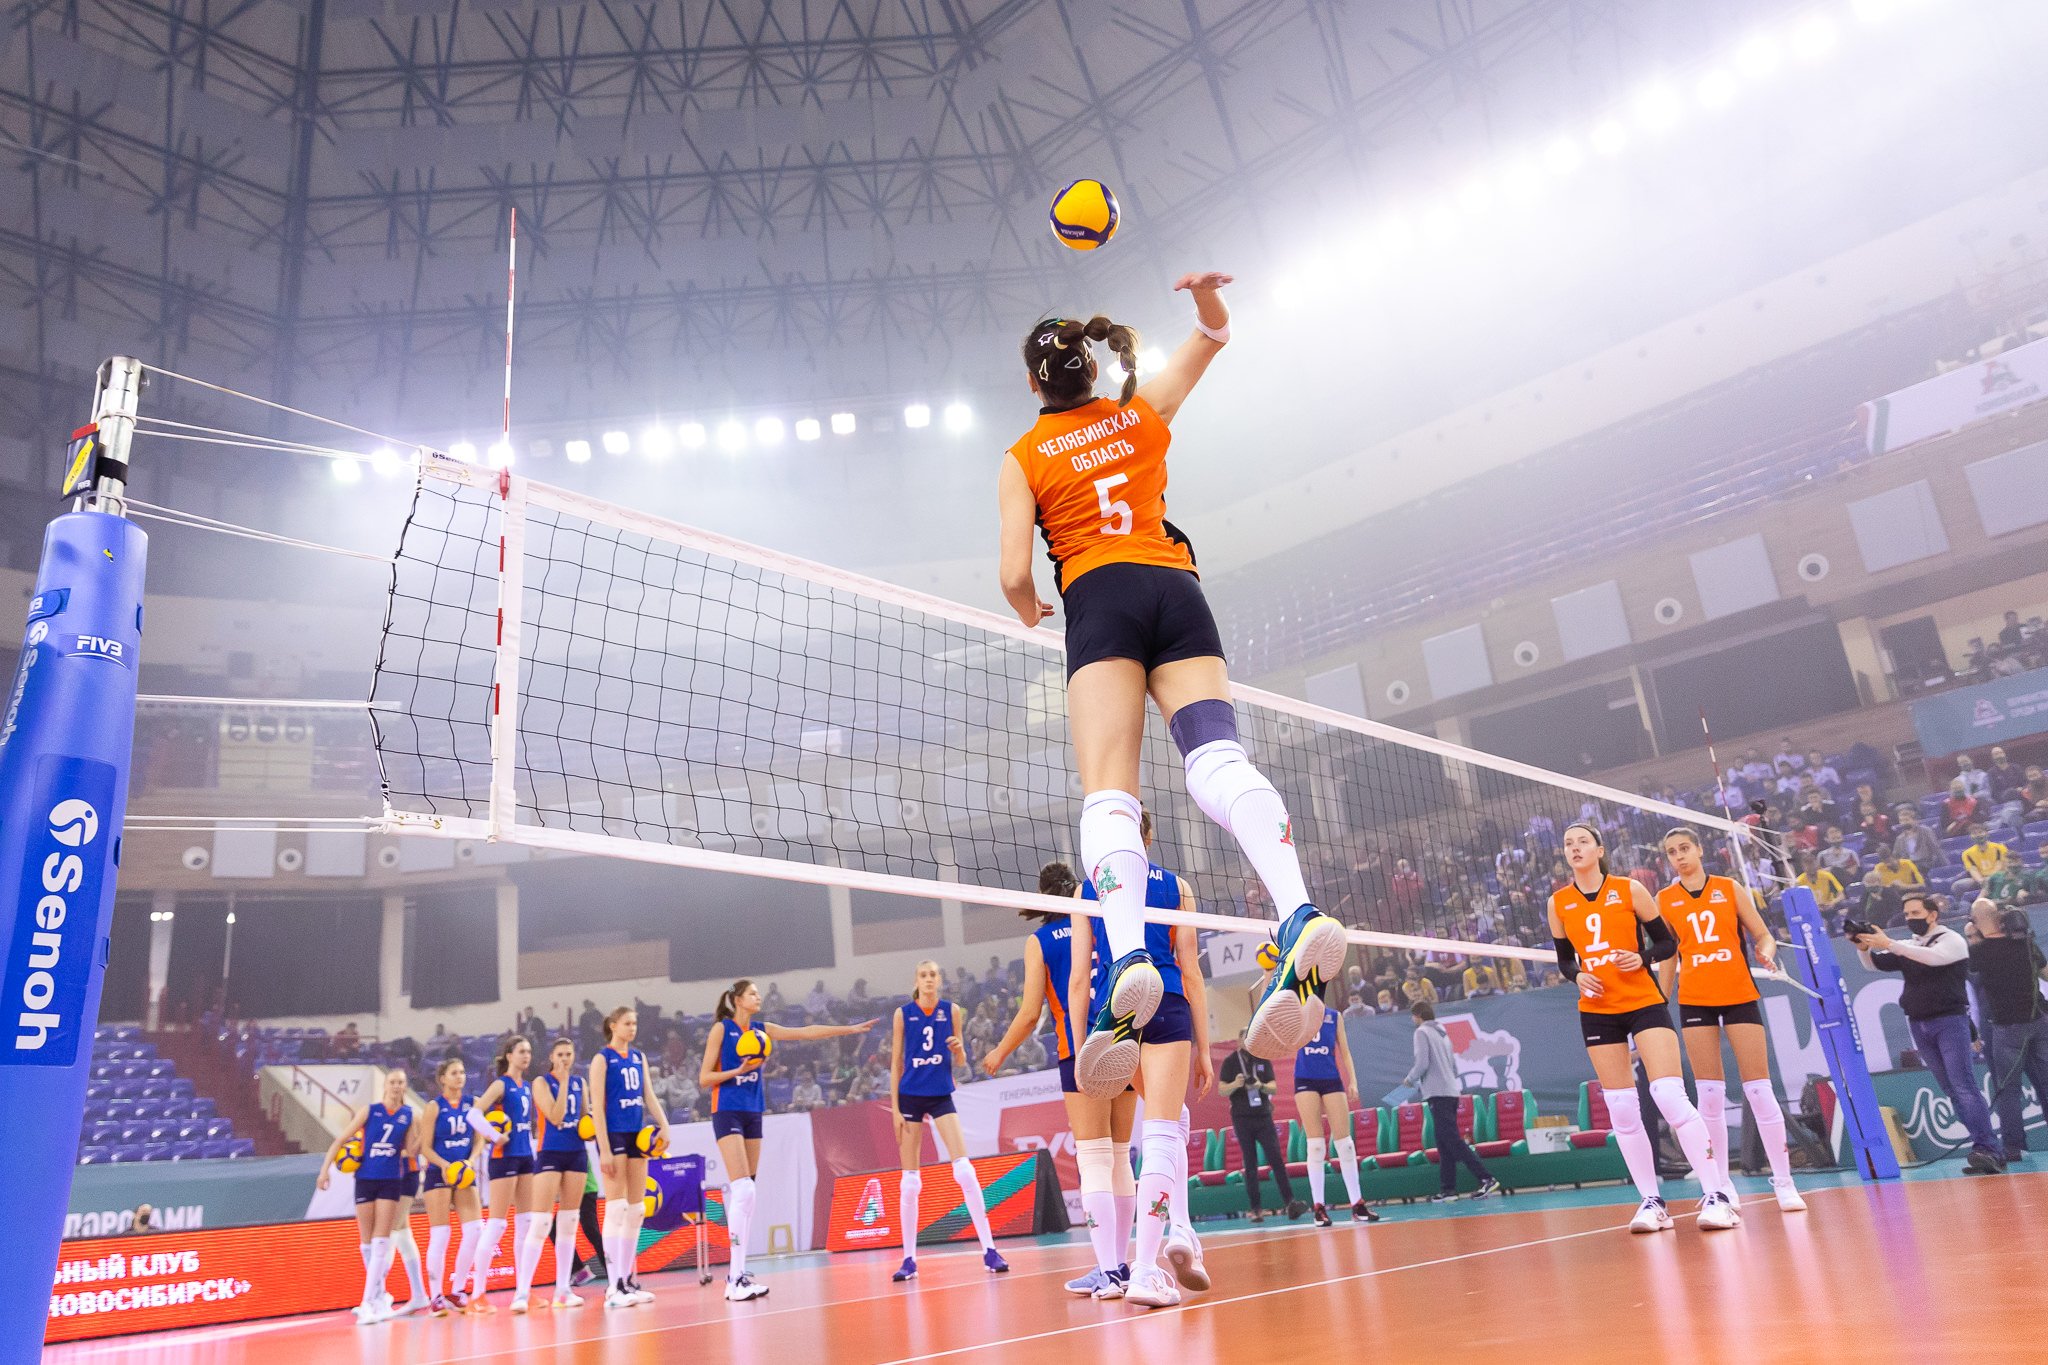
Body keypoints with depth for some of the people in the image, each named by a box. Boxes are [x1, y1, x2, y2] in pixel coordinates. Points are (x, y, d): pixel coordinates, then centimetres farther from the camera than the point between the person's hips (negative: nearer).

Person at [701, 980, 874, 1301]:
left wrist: (852, 1028, 3)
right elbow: (704, 1078, -5)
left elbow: (806, 1031, 7)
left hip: (753, 1114, 7)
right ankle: (736, 1280, -16)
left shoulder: (761, 1030, 11)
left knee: (744, 1194, 8)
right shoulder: (722, 1029, -4)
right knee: (743, 1192, -16)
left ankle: (736, 1271, 14)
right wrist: (739, 1070, -19)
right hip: (727, 1113, -7)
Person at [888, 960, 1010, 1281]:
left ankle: (989, 1250, -8)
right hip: (910, 1095, 0)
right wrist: (895, 1108, -2)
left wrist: (959, 1048, -15)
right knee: (910, 1181, 2)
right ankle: (909, 1259, 11)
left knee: (965, 1170, -12)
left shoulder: (951, 1010, 2)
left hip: (941, 1096, 0)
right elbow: (896, 1063, 3)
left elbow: (960, 1061, 8)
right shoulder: (903, 1013, 0)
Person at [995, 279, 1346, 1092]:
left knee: (1108, 791, -16)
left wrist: (1031, 615, 25)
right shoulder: (1144, 415, 23)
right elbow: (1213, 335, 34)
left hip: (1101, 601, -3)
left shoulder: (1023, 459, 14)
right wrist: (1205, 293, 12)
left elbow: (1015, 574, 3)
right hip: (1176, 592, 3)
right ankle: (1298, 913, -40)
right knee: (1219, 761, -14)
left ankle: (1128, 960, -40)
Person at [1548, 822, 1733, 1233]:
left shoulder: (1629, 889, -1)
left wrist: (1643, 957, -15)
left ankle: (1716, 1196, -8)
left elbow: (1667, 941, 4)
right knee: (1621, 1111, 2)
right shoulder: (1558, 903, 6)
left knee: (1671, 1097, -15)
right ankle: (1651, 1201, 10)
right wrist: (1578, 976, -7)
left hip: (1645, 1002, -3)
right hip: (1597, 1012, 3)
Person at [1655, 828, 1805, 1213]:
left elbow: (1763, 936, 7)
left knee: (1759, 1089, -2)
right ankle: (1721, 1185, 6)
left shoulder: (1730, 888, 5)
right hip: (1694, 1000, 1)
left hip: (1740, 994, -1)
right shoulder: (1665, 900, 6)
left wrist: (1766, 952, -16)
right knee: (1709, 1094, 0)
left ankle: (1783, 1181, 7)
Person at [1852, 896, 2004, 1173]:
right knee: (1951, 1090, 6)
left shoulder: (1951, 940, -3)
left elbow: (1933, 957, -23)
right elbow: (1874, 964, 9)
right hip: (1919, 1025, 6)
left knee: (1964, 1087, -14)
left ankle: (1987, 1149, -16)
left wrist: (1889, 944, -30)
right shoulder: (1907, 948, 15)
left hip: (1950, 1022, -6)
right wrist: (1864, 947, -13)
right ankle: (1986, 1150, 10)